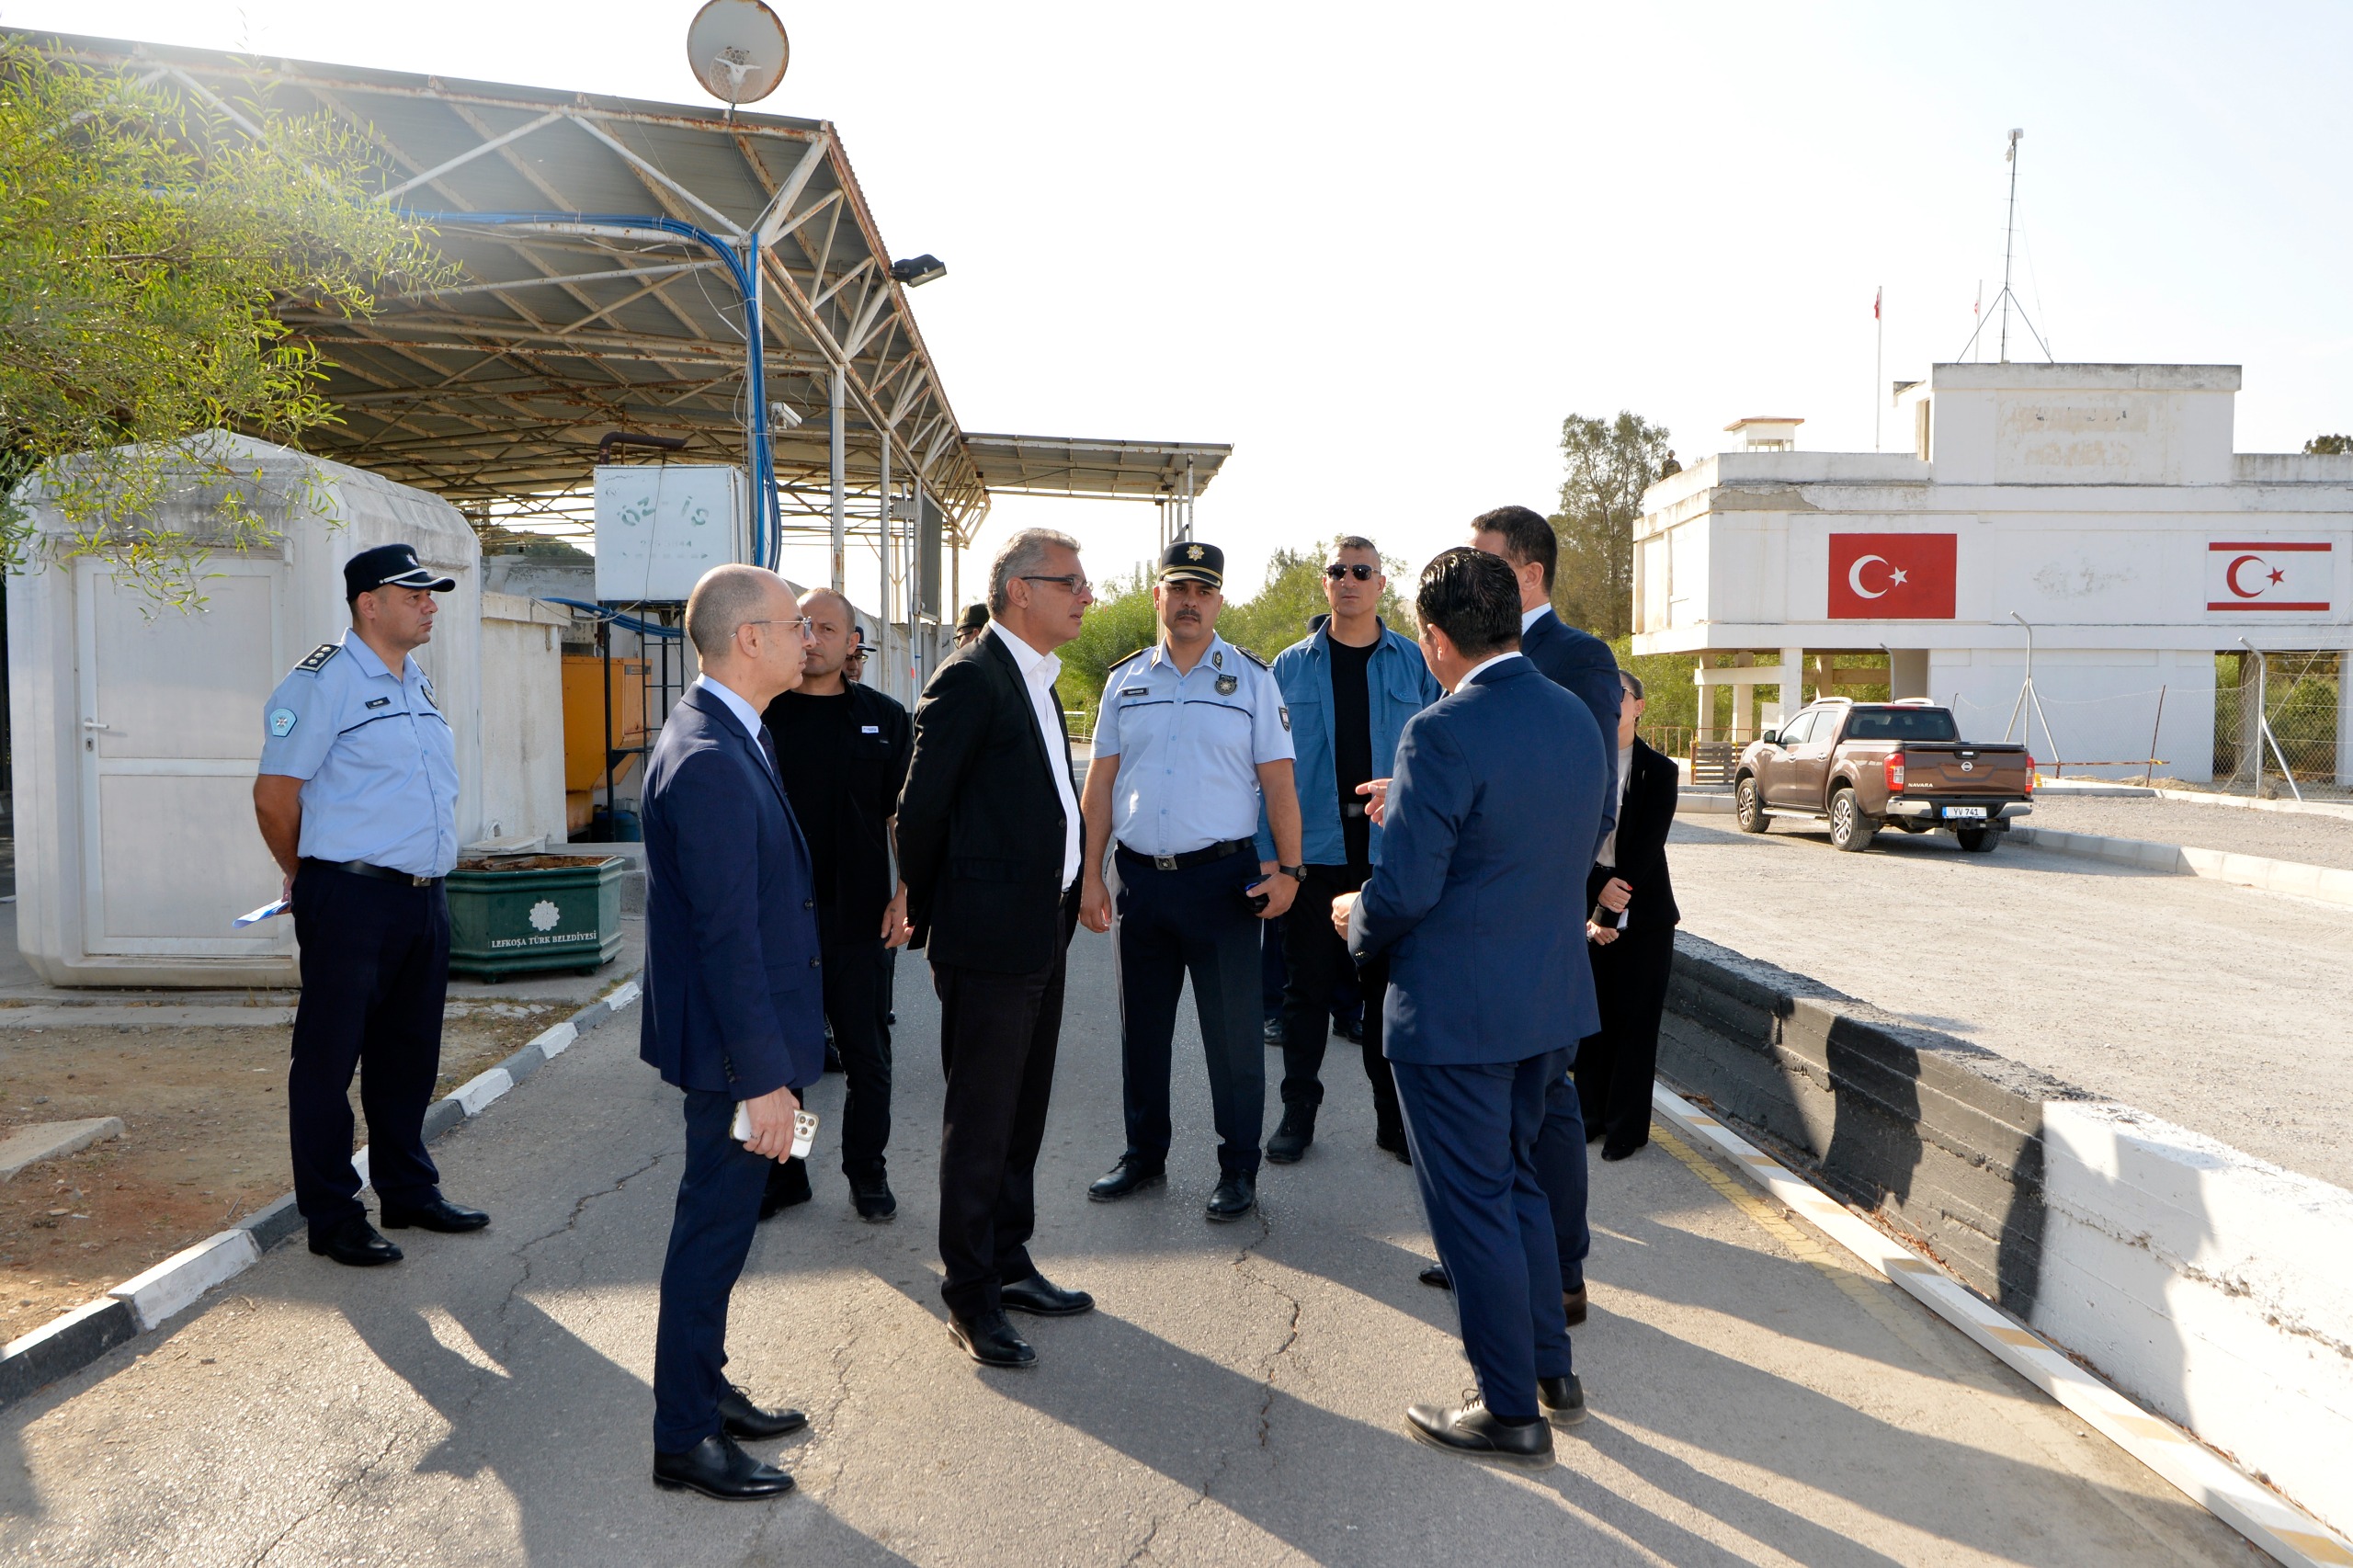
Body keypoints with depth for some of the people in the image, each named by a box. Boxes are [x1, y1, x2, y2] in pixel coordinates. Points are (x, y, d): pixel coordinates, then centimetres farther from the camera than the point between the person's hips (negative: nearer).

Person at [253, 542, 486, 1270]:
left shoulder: (418, 683, 16)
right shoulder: (324, 679, -9)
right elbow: (274, 793, -10)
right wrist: (306, 877, 2)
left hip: (424, 896, 8)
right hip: (352, 900, -8)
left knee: (409, 1053, 16)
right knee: (330, 1056, 3)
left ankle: (408, 1192, 28)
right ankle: (331, 1216, 13)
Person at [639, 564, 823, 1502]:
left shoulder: (730, 736, 8)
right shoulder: (709, 761, -25)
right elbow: (726, 936, -26)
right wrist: (763, 1079, -23)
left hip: (745, 1034, 10)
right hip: (733, 1042, -10)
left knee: (720, 1221, 21)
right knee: (713, 1227, 4)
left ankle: (706, 1390, 38)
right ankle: (683, 1440, 21)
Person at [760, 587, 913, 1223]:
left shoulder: (883, 718, 5)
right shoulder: (761, 714, 3)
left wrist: (906, 896, -4)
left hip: (859, 915, 0)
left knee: (867, 1053, 8)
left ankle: (867, 1171, 24)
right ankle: (782, 1172, 25)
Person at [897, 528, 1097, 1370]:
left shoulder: (1037, 681, 15)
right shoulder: (969, 679, -14)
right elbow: (920, 810, -12)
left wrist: (1064, 899, 16)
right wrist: (925, 913, -1)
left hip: (1042, 936, 9)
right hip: (989, 939, -9)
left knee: (1022, 1113, 18)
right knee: (980, 1123, 2)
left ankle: (1009, 1264, 32)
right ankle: (970, 1297, 15)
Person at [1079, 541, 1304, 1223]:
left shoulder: (1251, 679, 1)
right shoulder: (1125, 680, 8)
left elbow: (1277, 781, -1)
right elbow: (1101, 781, 8)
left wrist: (1289, 867, -10)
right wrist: (1091, 875, 3)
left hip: (1221, 877, -3)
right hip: (1139, 877, 3)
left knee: (1233, 1032, 2)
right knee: (1141, 1026, 14)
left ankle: (1238, 1170, 17)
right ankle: (1144, 1155, 30)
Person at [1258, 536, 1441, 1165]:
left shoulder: (1415, 665, 5)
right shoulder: (1291, 667, 5)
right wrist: (1269, 854, -5)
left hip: (1393, 854, 0)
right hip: (1313, 854, 0)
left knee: (1389, 990, 8)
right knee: (1307, 989, 8)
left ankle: (1394, 1117, 21)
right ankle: (1298, 1113, 21)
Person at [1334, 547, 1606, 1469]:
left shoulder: (1443, 734, -22)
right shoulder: (1577, 721, 4)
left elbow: (1404, 891, -23)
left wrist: (1357, 923, 1)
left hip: (1455, 1011, -8)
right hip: (1552, 1001, 8)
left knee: (1472, 1203, 7)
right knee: (1516, 1179, 24)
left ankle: (1512, 1411, 20)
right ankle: (1552, 1370, 36)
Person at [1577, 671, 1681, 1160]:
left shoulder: (1659, 771, -3)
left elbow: (1645, 849, -9)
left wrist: (1609, 913, -15)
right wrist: (1597, 887, -17)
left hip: (1642, 918, -2)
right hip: (1583, 911, 2)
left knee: (1634, 1022, 4)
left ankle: (1627, 1127, 13)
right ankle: (1592, 1114, 22)